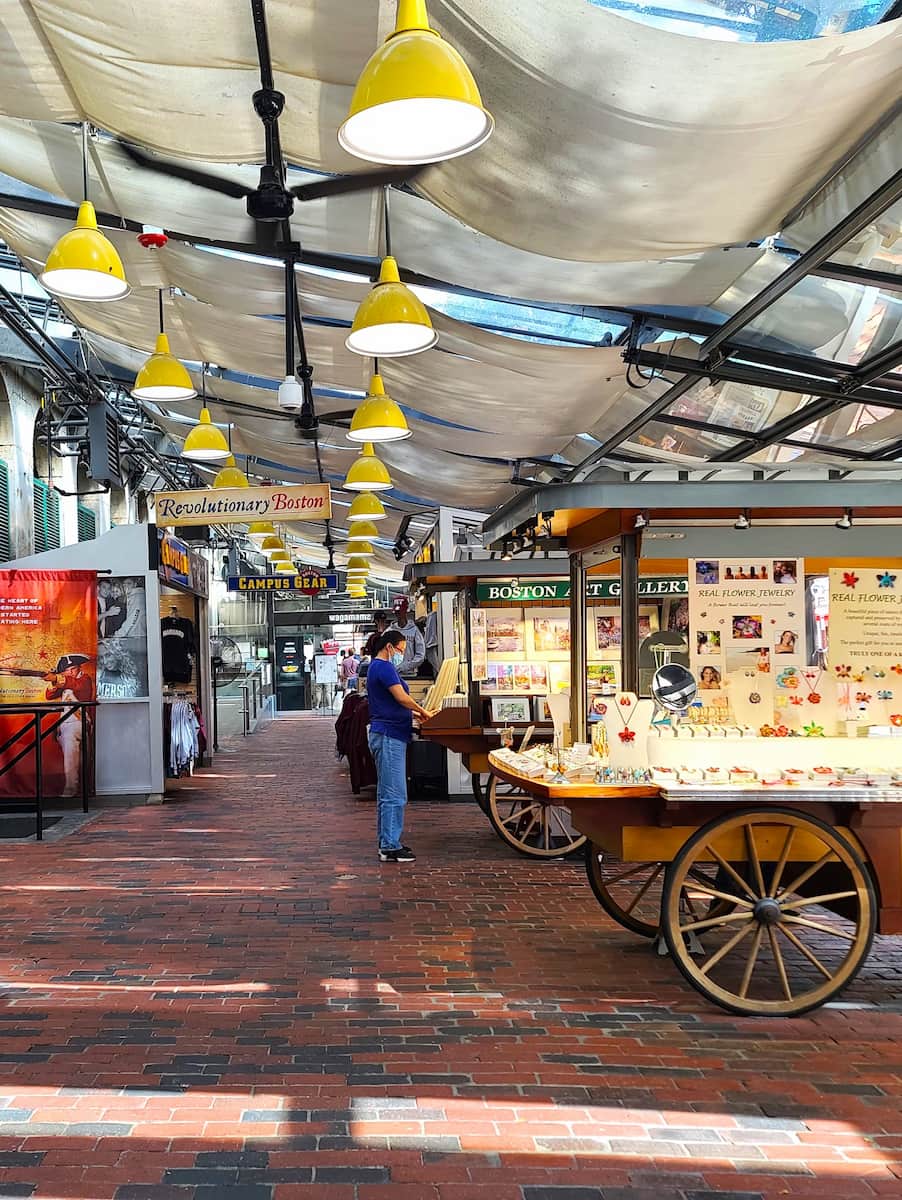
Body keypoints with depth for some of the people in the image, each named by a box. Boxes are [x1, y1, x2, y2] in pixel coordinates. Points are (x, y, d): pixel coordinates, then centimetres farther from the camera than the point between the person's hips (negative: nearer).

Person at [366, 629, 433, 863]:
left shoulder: (377, 667, 19)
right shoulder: (384, 667, -13)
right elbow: (401, 697, -19)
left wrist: (414, 713, 13)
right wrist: (422, 711, -4)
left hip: (388, 736, 11)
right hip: (389, 736, -11)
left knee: (387, 793, 15)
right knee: (394, 795, -9)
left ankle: (387, 842, 21)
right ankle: (390, 847, -7)